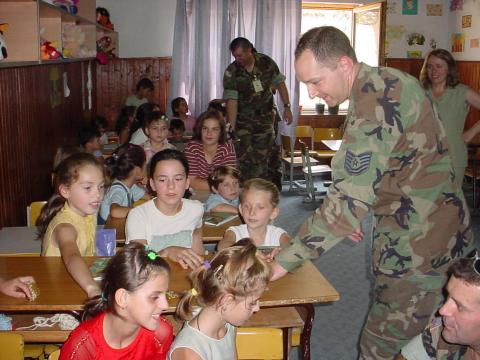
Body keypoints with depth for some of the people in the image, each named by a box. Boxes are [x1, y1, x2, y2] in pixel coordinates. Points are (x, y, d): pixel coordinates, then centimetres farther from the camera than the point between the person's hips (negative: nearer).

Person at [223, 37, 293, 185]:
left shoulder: (266, 62, -7)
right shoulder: (231, 73, -14)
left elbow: (280, 83, 5)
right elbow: (231, 101, -21)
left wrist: (286, 107, 1)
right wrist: (231, 128, -28)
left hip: (265, 116, 2)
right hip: (243, 119, -1)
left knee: (264, 155, -1)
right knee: (243, 156, -7)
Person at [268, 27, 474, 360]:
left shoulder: (374, 102, -25)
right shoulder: (387, 81, 7)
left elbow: (348, 201, -28)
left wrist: (284, 261, -21)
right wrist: (350, 218, 8)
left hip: (417, 246, -10)